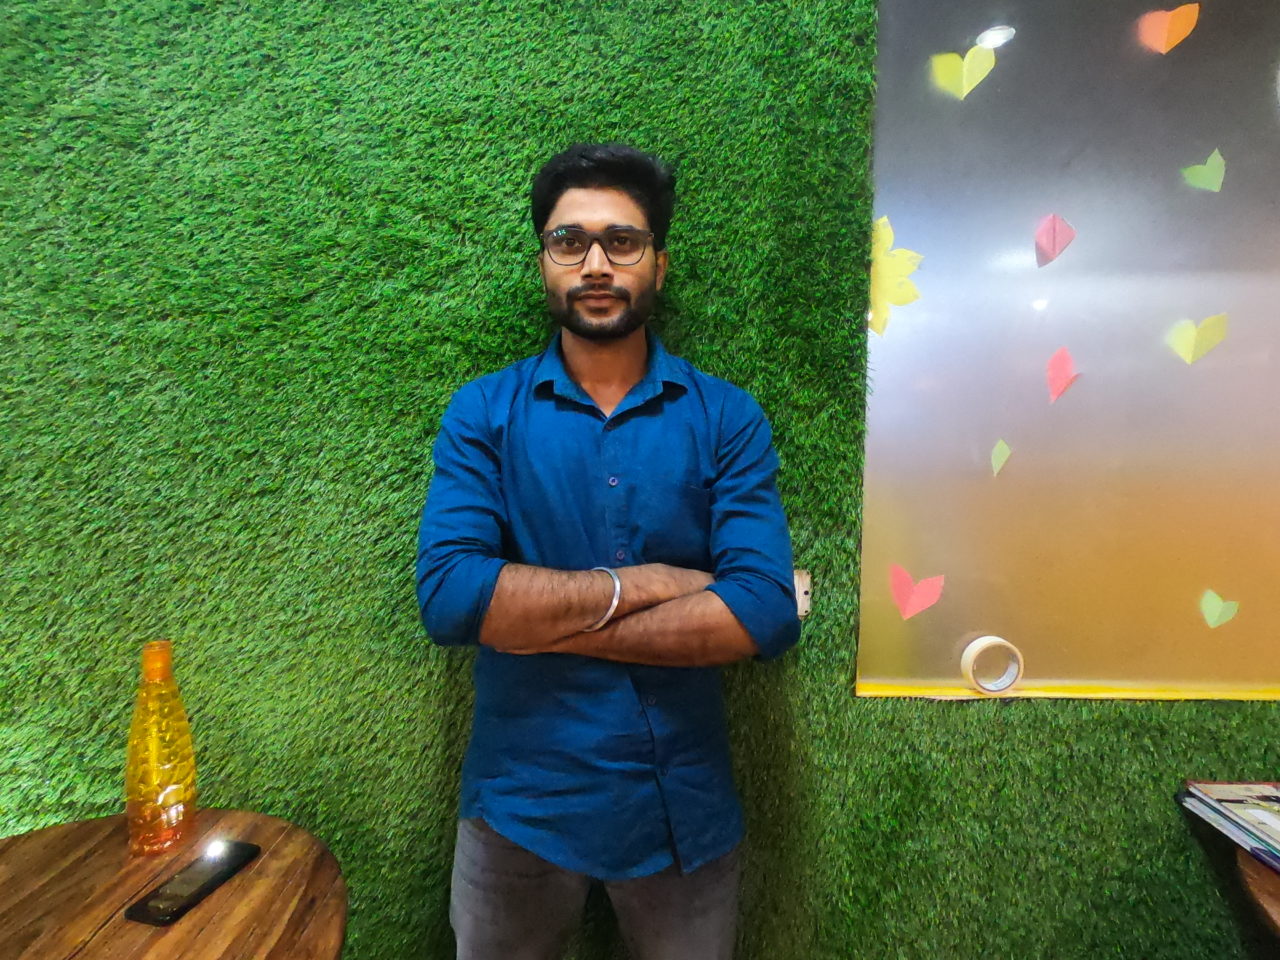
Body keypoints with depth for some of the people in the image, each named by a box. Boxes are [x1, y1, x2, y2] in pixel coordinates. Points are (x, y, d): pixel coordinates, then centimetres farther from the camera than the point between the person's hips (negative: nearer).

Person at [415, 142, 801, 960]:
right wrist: (644, 582, -17)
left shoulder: (727, 419, -5)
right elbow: (448, 596, -18)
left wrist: (542, 625, -16)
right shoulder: (483, 415, -5)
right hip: (521, 804, 1)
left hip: (686, 810, 0)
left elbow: (765, 614, -16)